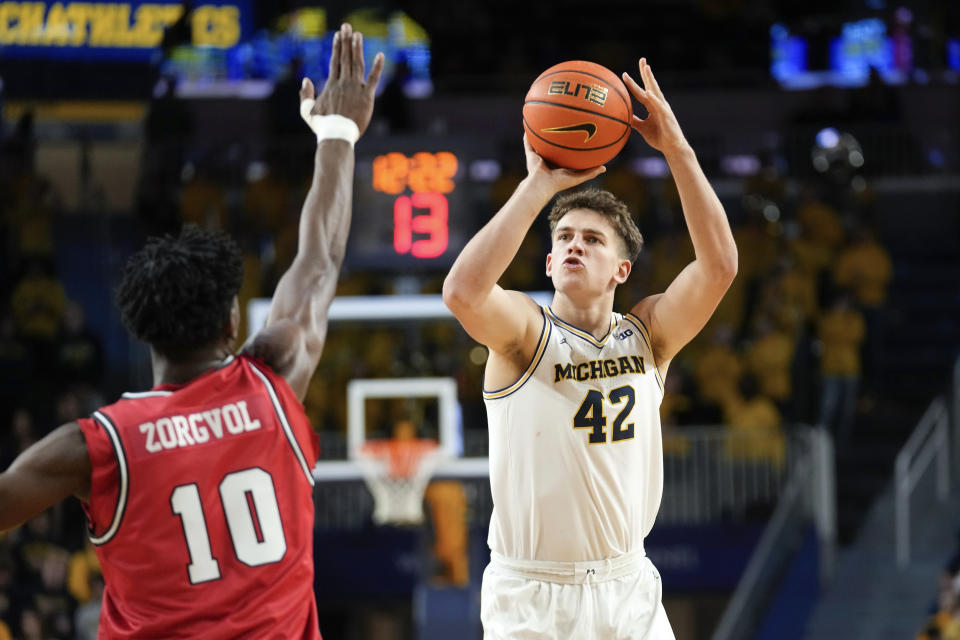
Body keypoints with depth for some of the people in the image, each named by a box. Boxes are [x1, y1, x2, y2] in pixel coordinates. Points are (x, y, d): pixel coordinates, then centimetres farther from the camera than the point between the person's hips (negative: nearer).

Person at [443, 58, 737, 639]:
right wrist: (540, 185, -25)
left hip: (629, 590, 3)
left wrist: (677, 150, -18)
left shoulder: (647, 335, 4)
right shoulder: (525, 329, -6)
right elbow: (463, 290, -28)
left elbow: (720, 265, -11)